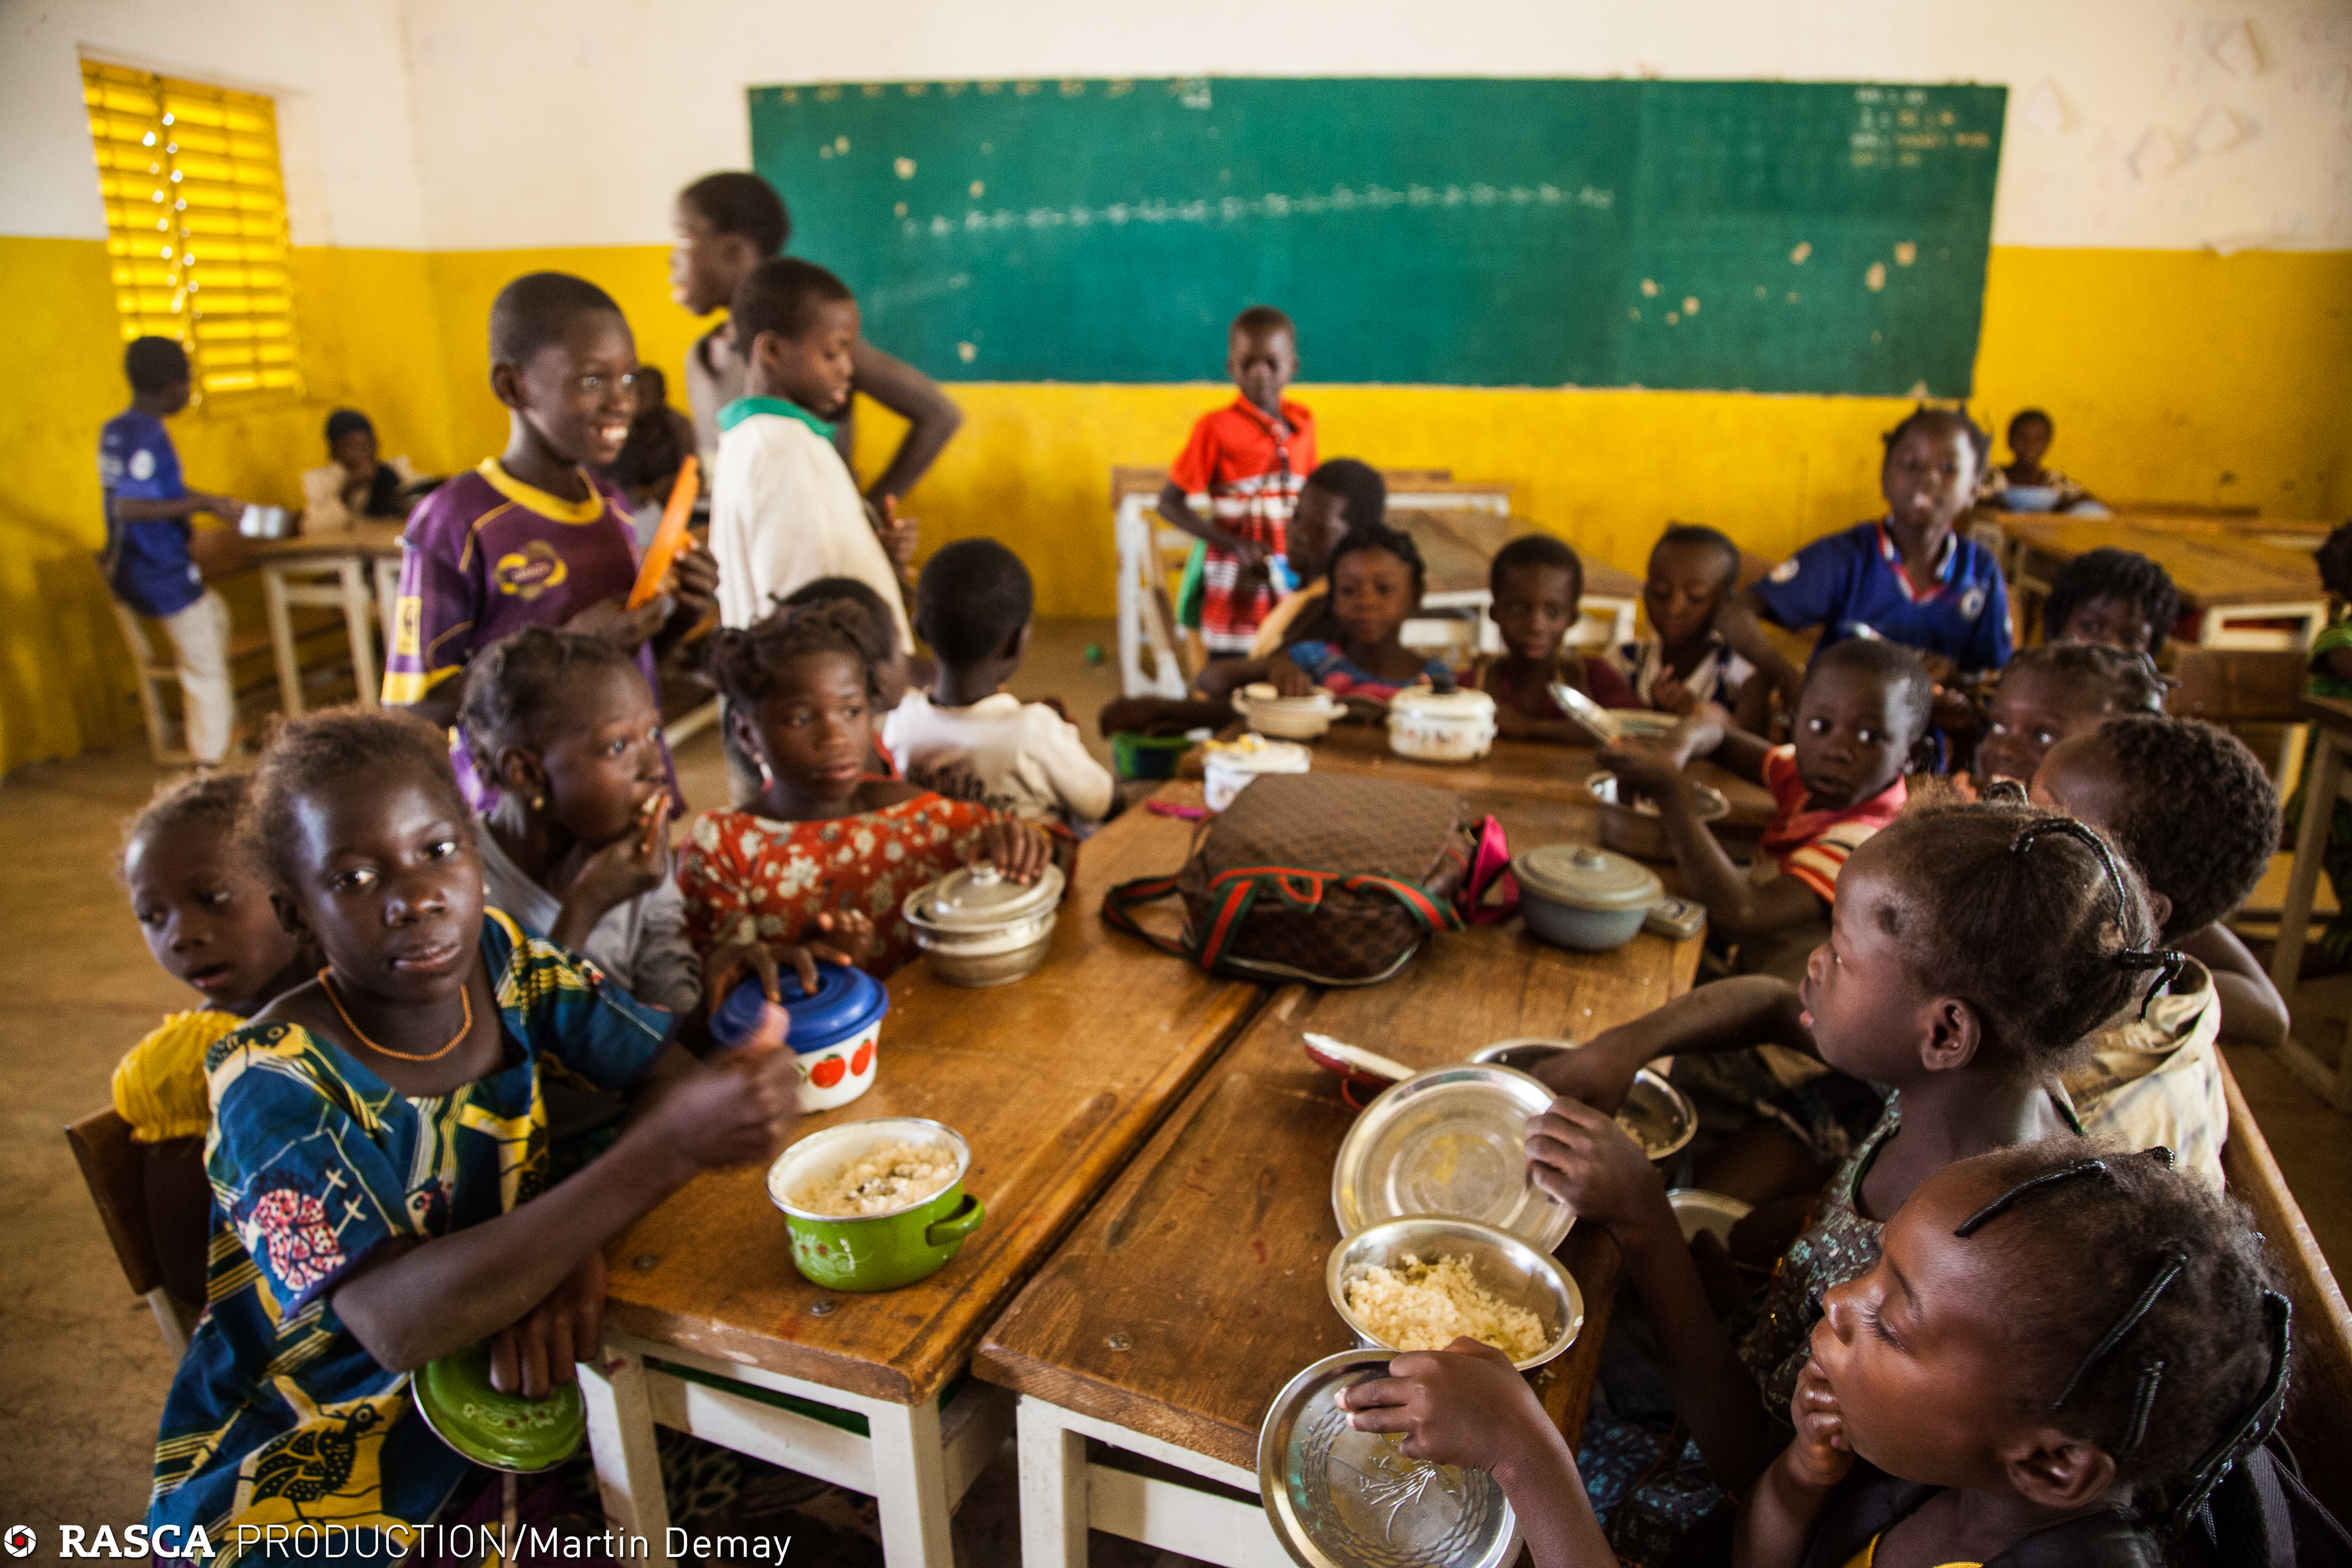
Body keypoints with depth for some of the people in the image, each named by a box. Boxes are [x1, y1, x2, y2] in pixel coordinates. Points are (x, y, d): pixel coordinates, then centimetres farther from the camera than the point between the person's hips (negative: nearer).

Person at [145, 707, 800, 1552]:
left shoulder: (502, 960, -5)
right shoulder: (273, 1081, -21)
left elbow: (666, 1072, -5)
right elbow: (399, 1323, -33)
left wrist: (578, 1245, -23)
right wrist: (667, 1149, -43)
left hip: (487, 1393, 5)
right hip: (300, 1476, -5)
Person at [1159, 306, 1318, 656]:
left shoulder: (1302, 423, 4)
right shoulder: (1217, 427, -10)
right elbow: (1170, 503, -12)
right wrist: (1234, 545, -21)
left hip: (1289, 576, 4)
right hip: (1235, 581, -4)